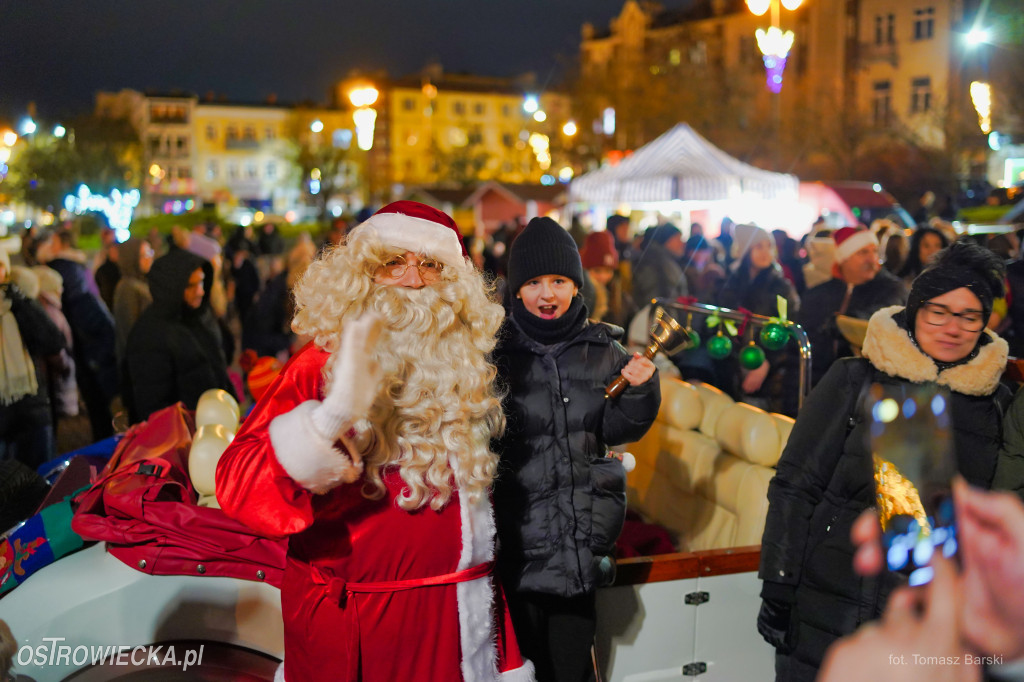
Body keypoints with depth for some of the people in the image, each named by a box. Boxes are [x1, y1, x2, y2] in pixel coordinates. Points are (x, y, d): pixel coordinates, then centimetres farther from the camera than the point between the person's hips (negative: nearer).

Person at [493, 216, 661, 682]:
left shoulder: (601, 350, 6)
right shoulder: (495, 351, -4)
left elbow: (616, 430, 10)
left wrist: (640, 390, -6)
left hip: (580, 539, 3)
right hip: (515, 539, -2)